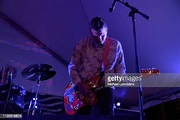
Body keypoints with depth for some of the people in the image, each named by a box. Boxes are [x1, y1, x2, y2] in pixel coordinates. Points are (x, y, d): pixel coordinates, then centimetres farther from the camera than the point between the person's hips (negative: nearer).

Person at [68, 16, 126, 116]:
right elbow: (72, 66, 4)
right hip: (82, 88, 1)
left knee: (107, 114, -18)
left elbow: (121, 68, 7)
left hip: (104, 87, 0)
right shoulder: (82, 44, 2)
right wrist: (79, 84, -10)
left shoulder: (116, 45, 3)